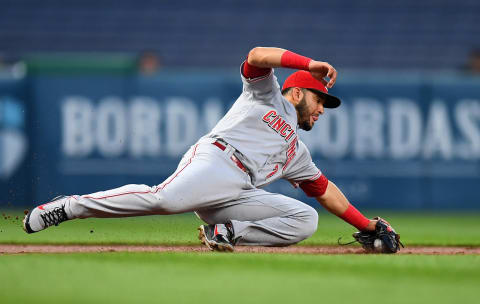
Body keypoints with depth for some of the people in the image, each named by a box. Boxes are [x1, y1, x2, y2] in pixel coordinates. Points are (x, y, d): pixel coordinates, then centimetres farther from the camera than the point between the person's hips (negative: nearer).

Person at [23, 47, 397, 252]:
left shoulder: (297, 151, 38)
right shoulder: (266, 94, 20)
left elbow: (325, 190, 40)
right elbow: (256, 55, 2)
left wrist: (367, 225, 35)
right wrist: (309, 64, -5)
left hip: (240, 193, 7)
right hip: (215, 159, -7)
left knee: (306, 219, -11)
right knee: (165, 198, -35)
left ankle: (225, 233, -17)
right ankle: (69, 207, -24)